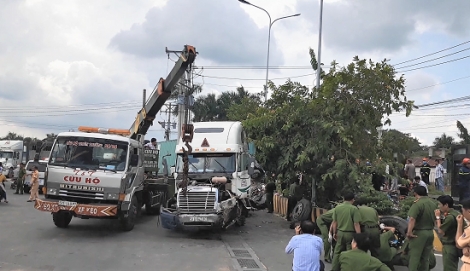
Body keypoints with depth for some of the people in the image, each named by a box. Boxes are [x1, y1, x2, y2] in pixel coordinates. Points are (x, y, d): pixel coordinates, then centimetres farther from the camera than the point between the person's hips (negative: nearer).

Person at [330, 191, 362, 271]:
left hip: (340, 233, 4)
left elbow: (334, 222, 6)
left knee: (337, 252, 14)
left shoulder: (337, 208, 0)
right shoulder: (354, 209, -13)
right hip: (350, 234, -4)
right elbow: (356, 224, -15)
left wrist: (334, 233, 19)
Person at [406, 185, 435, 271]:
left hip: (419, 233, -7)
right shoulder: (432, 203, 7)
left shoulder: (417, 203, -17)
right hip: (430, 232, 7)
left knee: (414, 256, -2)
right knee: (425, 257, 14)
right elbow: (435, 218, 17)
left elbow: (412, 218, -27)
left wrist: (409, 232, -24)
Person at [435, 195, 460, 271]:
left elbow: (440, 231, -17)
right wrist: (442, 216, 2)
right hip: (454, 246, 10)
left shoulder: (450, 217, -24)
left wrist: (438, 217, -10)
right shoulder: (455, 213, 7)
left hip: (450, 247, -10)